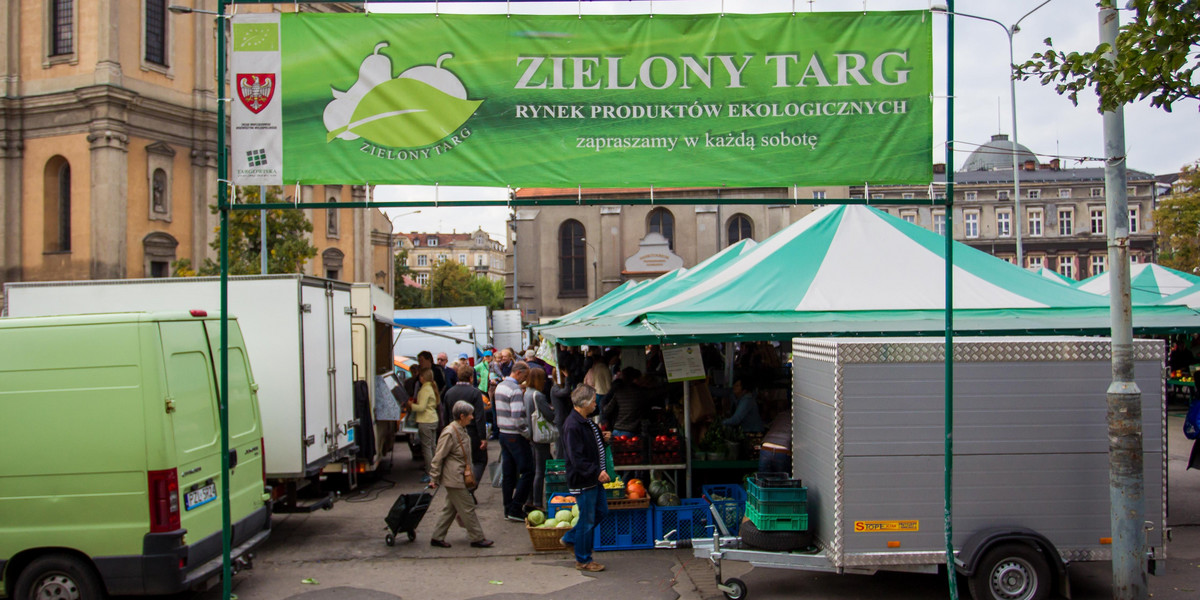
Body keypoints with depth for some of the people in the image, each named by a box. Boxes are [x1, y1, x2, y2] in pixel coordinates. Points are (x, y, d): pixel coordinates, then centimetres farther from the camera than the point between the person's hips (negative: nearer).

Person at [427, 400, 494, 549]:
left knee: (450, 508, 13)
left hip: (460, 477, 10)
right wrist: (434, 479, -14)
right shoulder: (449, 433, -19)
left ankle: (437, 537, 20)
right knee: (467, 507, -2)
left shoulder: (461, 430, 11)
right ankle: (477, 538, 7)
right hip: (454, 478, -10)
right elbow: (438, 457, -17)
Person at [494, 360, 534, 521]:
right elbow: (518, 416, -25)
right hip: (515, 436, -9)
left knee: (508, 473, 13)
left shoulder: (500, 386, 12)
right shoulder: (515, 390, -18)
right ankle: (515, 510, -4)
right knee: (527, 472, -3)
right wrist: (527, 434, -12)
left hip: (503, 434, 9)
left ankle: (508, 509, 17)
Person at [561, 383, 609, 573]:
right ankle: (583, 560, 16)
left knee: (601, 511, 19)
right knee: (587, 519, 1)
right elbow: (577, 458, -25)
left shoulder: (587, 422, 10)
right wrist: (596, 472, -28)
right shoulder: (573, 426, -22)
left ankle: (570, 538, 33)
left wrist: (604, 439, 7)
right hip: (582, 480, -10)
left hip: (594, 478, 10)